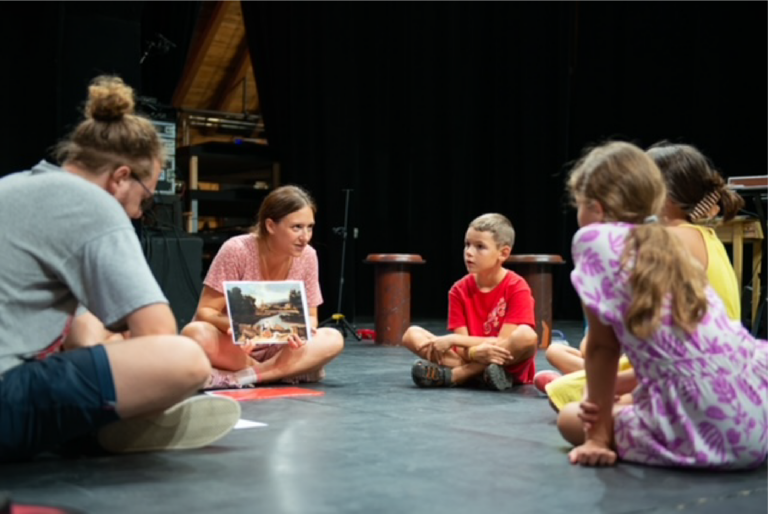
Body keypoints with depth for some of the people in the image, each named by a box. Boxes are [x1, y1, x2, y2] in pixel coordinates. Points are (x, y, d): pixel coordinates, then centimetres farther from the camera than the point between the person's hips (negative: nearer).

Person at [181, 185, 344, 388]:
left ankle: (244, 376, -28)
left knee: (333, 339, -24)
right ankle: (288, 371, -23)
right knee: (196, 334, -37)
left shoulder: (307, 256, -9)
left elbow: (310, 316, 0)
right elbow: (205, 311, -16)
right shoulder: (237, 250, -19)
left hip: (273, 349, 3)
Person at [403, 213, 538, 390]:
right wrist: (477, 352, -32)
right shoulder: (459, 290, 0)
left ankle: (451, 375, -26)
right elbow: (463, 349, -7)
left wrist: (453, 339, -21)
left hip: (511, 366, -3)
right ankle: (475, 373, -26)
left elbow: (503, 343, -17)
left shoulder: (516, 287, -10)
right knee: (411, 334, -9)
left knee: (527, 336, -35)